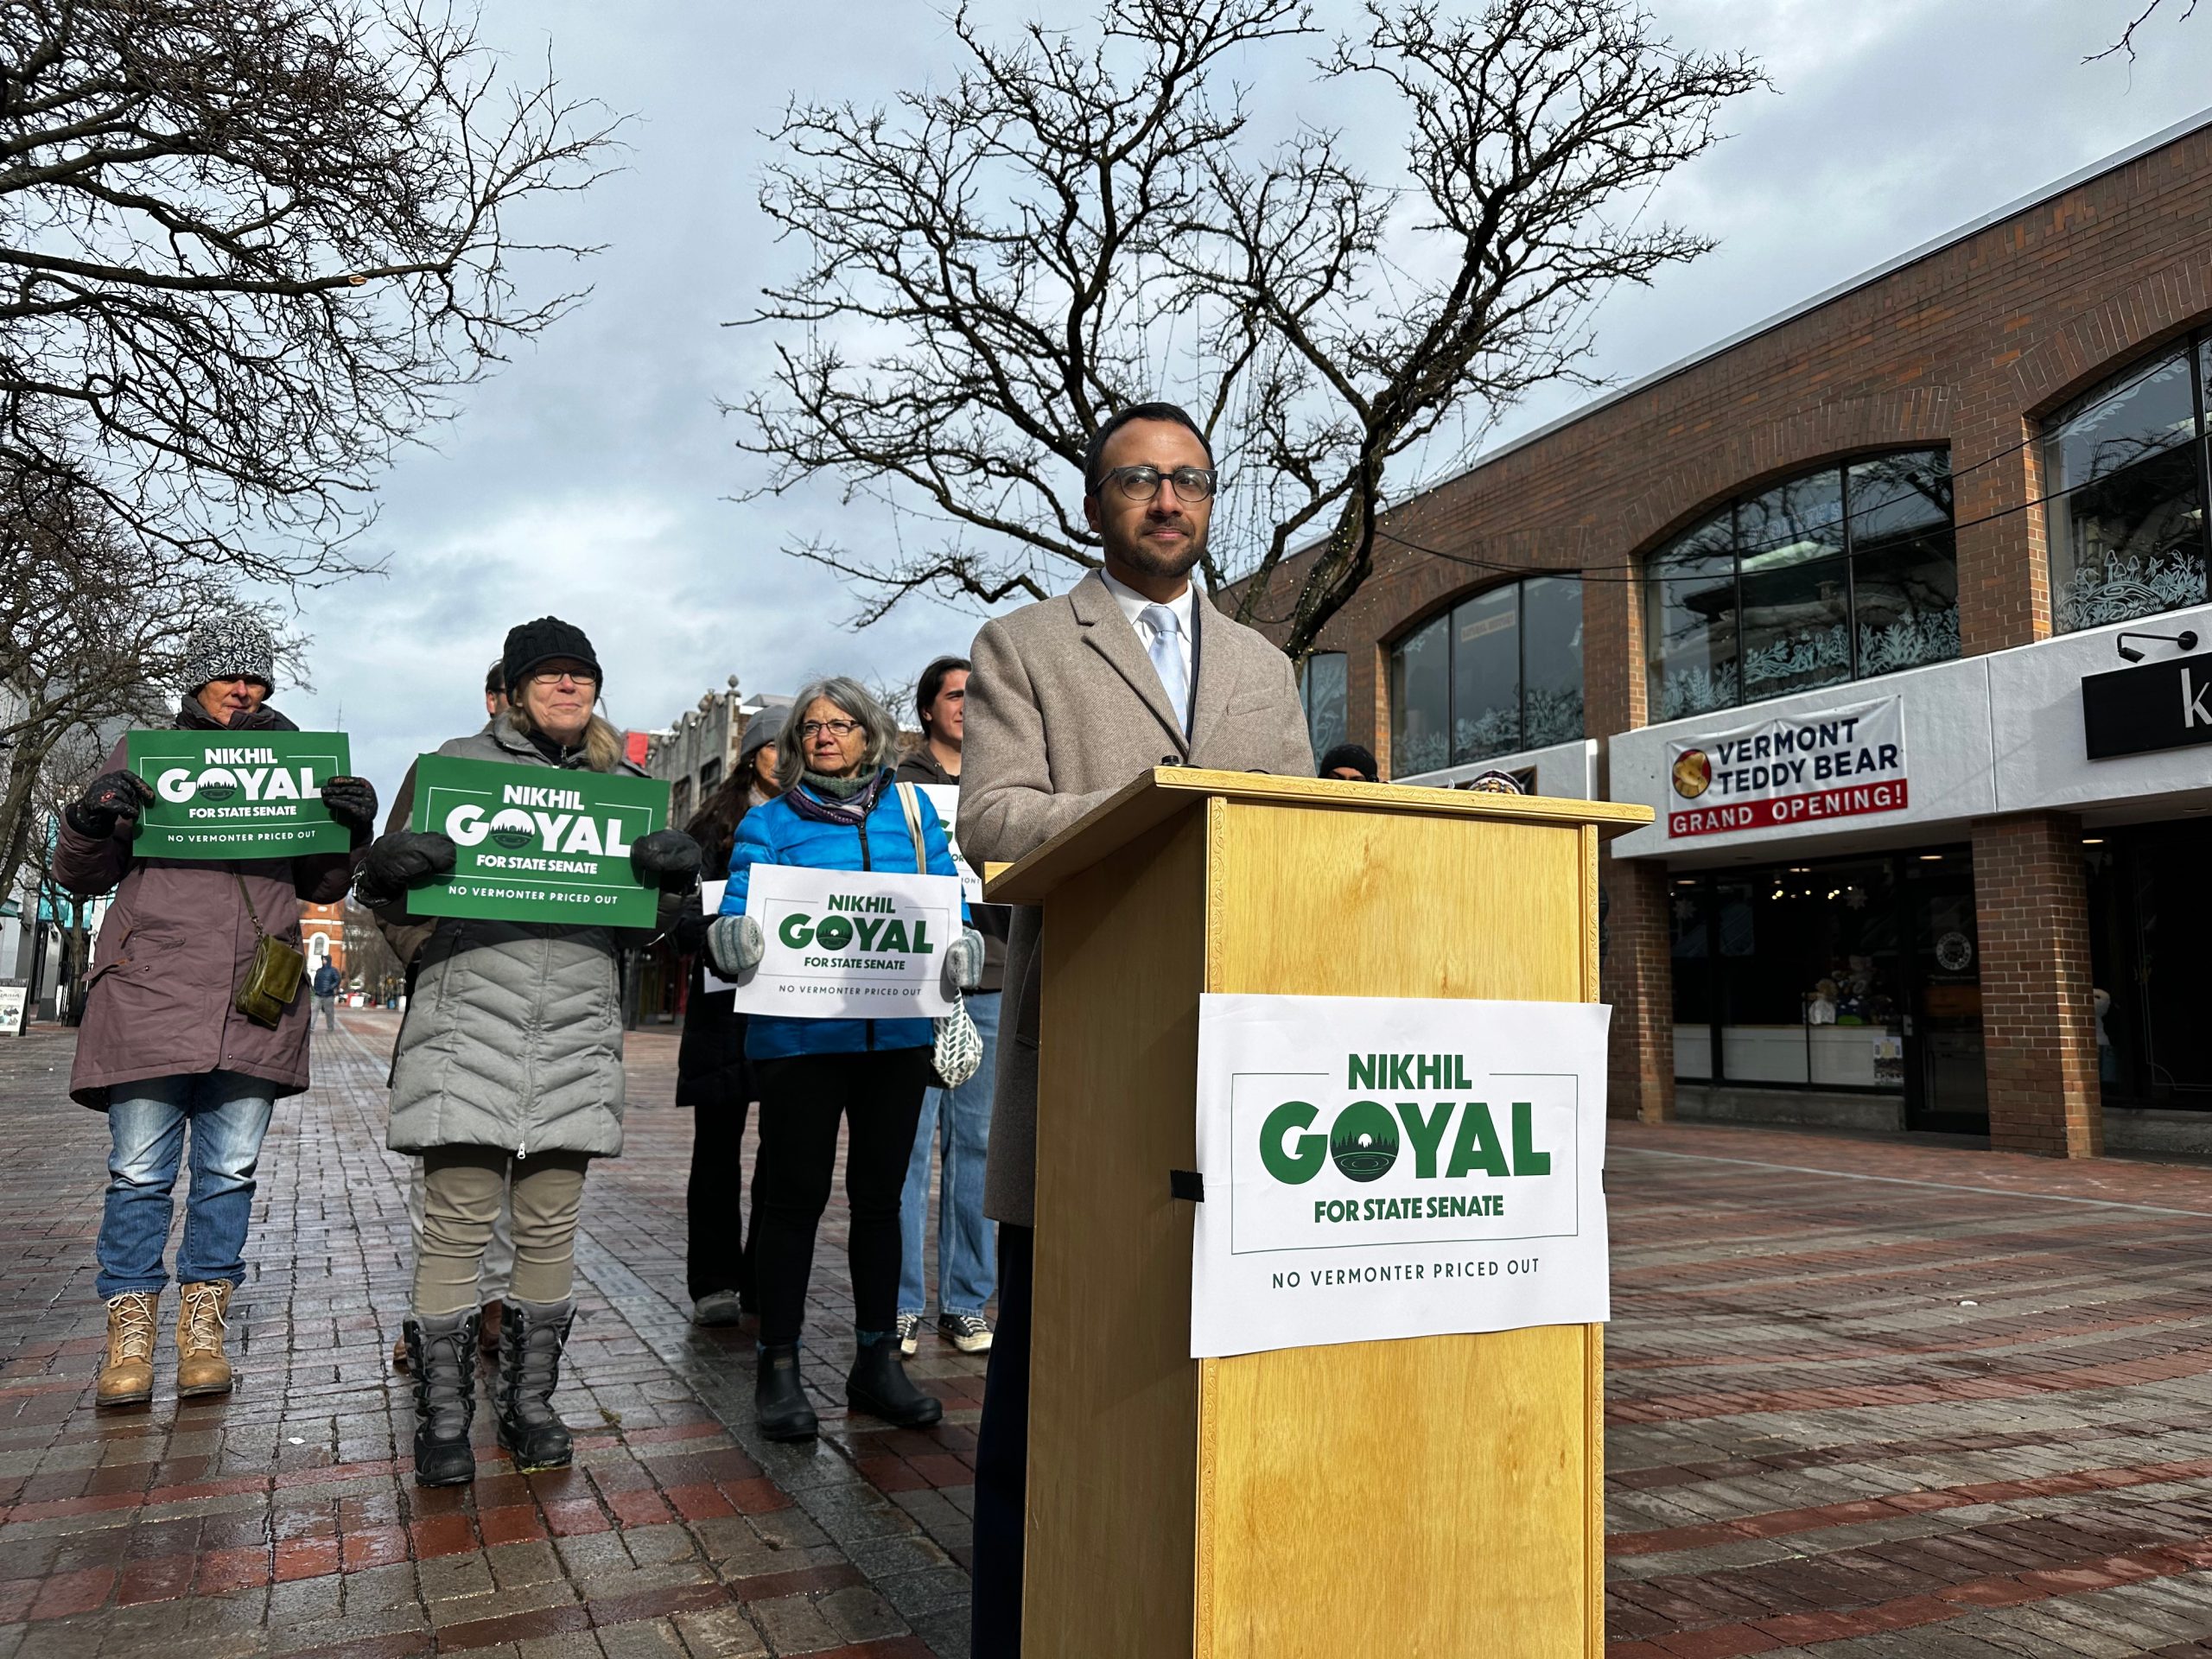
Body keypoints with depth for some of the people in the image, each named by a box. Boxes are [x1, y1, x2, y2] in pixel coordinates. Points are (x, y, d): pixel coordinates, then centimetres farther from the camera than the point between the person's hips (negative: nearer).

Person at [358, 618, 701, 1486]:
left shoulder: (623, 784, 17)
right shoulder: (456, 761, 9)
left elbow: (647, 919, 18)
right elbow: (387, 891, 10)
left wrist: (674, 878, -4)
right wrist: (392, 870, -14)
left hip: (577, 1021, 3)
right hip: (470, 1005, -2)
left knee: (551, 1225, 7)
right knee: (458, 1223, -4)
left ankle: (530, 1401, 22)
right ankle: (444, 1416, 10)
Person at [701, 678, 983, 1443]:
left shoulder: (911, 812, 12)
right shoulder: (769, 822, 7)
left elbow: (950, 899, 7)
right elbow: (738, 912, -4)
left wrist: (959, 942, -14)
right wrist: (732, 936, -27)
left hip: (897, 1031, 3)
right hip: (800, 1033, -2)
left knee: (880, 1193, 11)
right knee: (795, 1195, 1)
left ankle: (877, 1360, 22)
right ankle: (778, 1366, 14)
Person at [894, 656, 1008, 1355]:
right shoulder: (899, 785, 7)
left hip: (988, 983, 3)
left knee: (976, 1143, 6)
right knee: (909, 1144, -1)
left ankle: (964, 1303, 15)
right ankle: (902, 1304, 8)